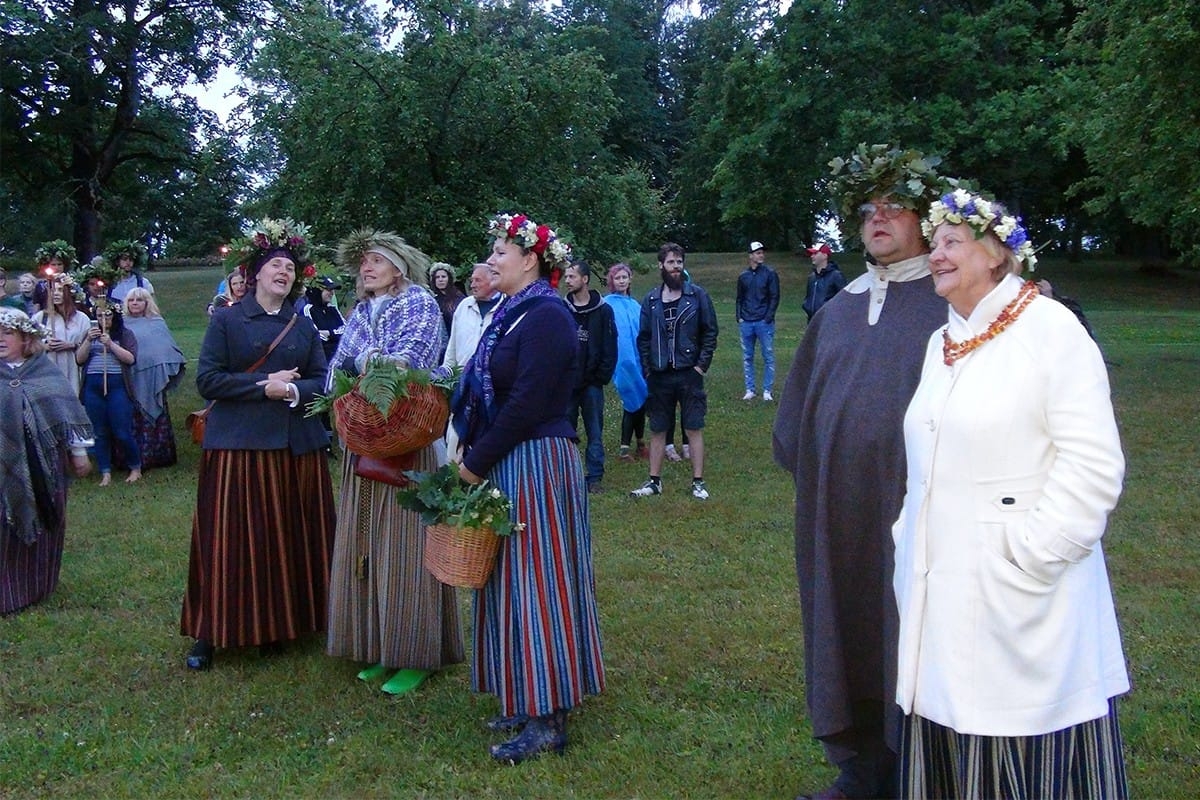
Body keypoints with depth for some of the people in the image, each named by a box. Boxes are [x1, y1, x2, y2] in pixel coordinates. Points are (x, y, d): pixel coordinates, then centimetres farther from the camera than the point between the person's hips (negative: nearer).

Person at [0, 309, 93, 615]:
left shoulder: (46, 372, 2)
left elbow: (66, 411, 5)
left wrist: (79, 450, 5)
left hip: (44, 465, 2)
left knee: (43, 525, 11)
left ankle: (38, 586, 27)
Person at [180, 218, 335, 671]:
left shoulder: (304, 327, 13)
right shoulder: (226, 321, 3)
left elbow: (322, 382, 7)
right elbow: (207, 380, -5)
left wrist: (293, 390, -13)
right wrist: (264, 385, -12)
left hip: (297, 446, 3)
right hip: (238, 445, -3)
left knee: (291, 537, 4)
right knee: (230, 538, -2)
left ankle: (278, 626, 16)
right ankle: (210, 634, 9)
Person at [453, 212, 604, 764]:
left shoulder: (546, 316, -14)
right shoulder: (513, 314, 14)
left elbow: (526, 404, -20)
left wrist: (477, 461, -14)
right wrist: (474, 454, 5)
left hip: (536, 465, -10)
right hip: (505, 468, 10)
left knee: (534, 583, -4)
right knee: (512, 583, 14)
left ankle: (548, 721, 6)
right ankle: (527, 701, 25)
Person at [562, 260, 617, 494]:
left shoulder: (603, 310, -1)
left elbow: (610, 348, -1)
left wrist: (602, 377, -6)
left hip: (591, 383, -1)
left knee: (595, 432, 4)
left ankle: (595, 477, 11)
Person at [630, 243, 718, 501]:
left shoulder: (697, 295, -2)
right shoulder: (651, 300, 5)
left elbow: (710, 332, -1)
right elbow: (643, 338, 9)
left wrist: (701, 365, -7)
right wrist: (647, 369, 1)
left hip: (689, 374, -2)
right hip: (659, 376, 3)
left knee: (693, 429, 2)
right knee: (657, 430, 9)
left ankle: (698, 482, 10)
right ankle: (654, 481, 20)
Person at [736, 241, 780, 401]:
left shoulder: (770, 274, 1)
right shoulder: (743, 276, 10)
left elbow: (774, 297, -2)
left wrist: (768, 318, -9)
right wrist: (739, 317, 5)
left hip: (764, 322, -3)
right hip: (746, 323, 3)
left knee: (768, 357, -1)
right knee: (747, 358, 6)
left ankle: (767, 391, 5)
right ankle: (750, 390, 14)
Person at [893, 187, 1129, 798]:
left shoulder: (1050, 328, -9)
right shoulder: (940, 343, 14)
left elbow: (1094, 464, -15)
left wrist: (1030, 557, -17)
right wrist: (908, 542, 14)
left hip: (1017, 606, -7)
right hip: (939, 597, 7)